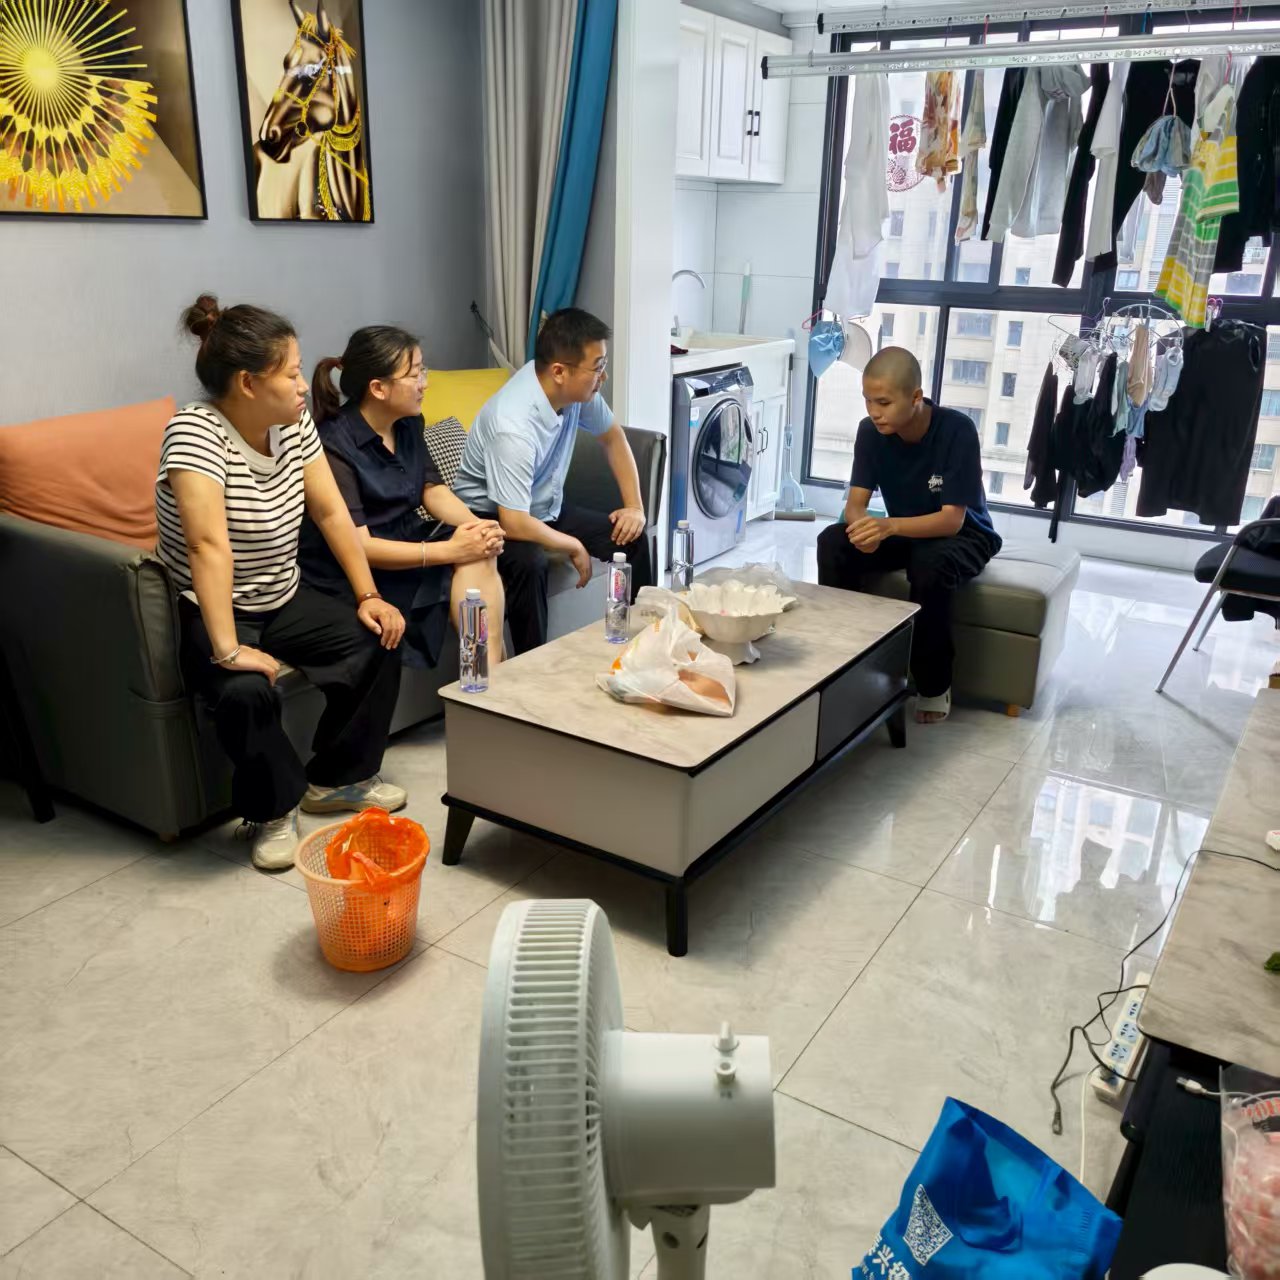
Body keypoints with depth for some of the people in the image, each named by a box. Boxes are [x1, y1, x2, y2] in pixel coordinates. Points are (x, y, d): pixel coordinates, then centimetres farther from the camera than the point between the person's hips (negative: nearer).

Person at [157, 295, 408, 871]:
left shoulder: (295, 424, -3)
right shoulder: (195, 433, -26)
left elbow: (331, 512, 0)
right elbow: (209, 545, -35)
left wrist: (368, 597, -6)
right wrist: (227, 650, -40)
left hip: (283, 603, 7)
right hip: (210, 613, -7)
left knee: (379, 640, -8)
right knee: (246, 689, -34)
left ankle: (336, 779, 10)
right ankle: (273, 811, -5)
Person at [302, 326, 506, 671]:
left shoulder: (408, 424, 4)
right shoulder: (334, 445, -20)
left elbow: (433, 489, 7)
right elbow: (356, 546, -24)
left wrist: (477, 525, -16)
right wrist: (449, 550, -27)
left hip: (405, 541, 7)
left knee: (481, 554, -22)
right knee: (465, 560, -25)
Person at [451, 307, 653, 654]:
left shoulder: (578, 389, -12)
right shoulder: (514, 426, -35)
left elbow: (613, 436, 7)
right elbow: (515, 524, -37)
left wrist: (635, 505, -1)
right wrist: (574, 547, -22)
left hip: (545, 506, 8)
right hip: (493, 517, -7)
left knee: (632, 537, -4)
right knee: (529, 563, -36)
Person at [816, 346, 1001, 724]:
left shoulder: (957, 430, -26)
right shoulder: (871, 431, -12)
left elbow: (952, 519, -30)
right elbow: (855, 503, -14)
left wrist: (890, 526, -47)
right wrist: (863, 526, -39)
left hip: (963, 536, -4)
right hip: (903, 531, 5)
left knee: (930, 564, -38)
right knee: (833, 542, -22)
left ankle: (934, 685, -18)